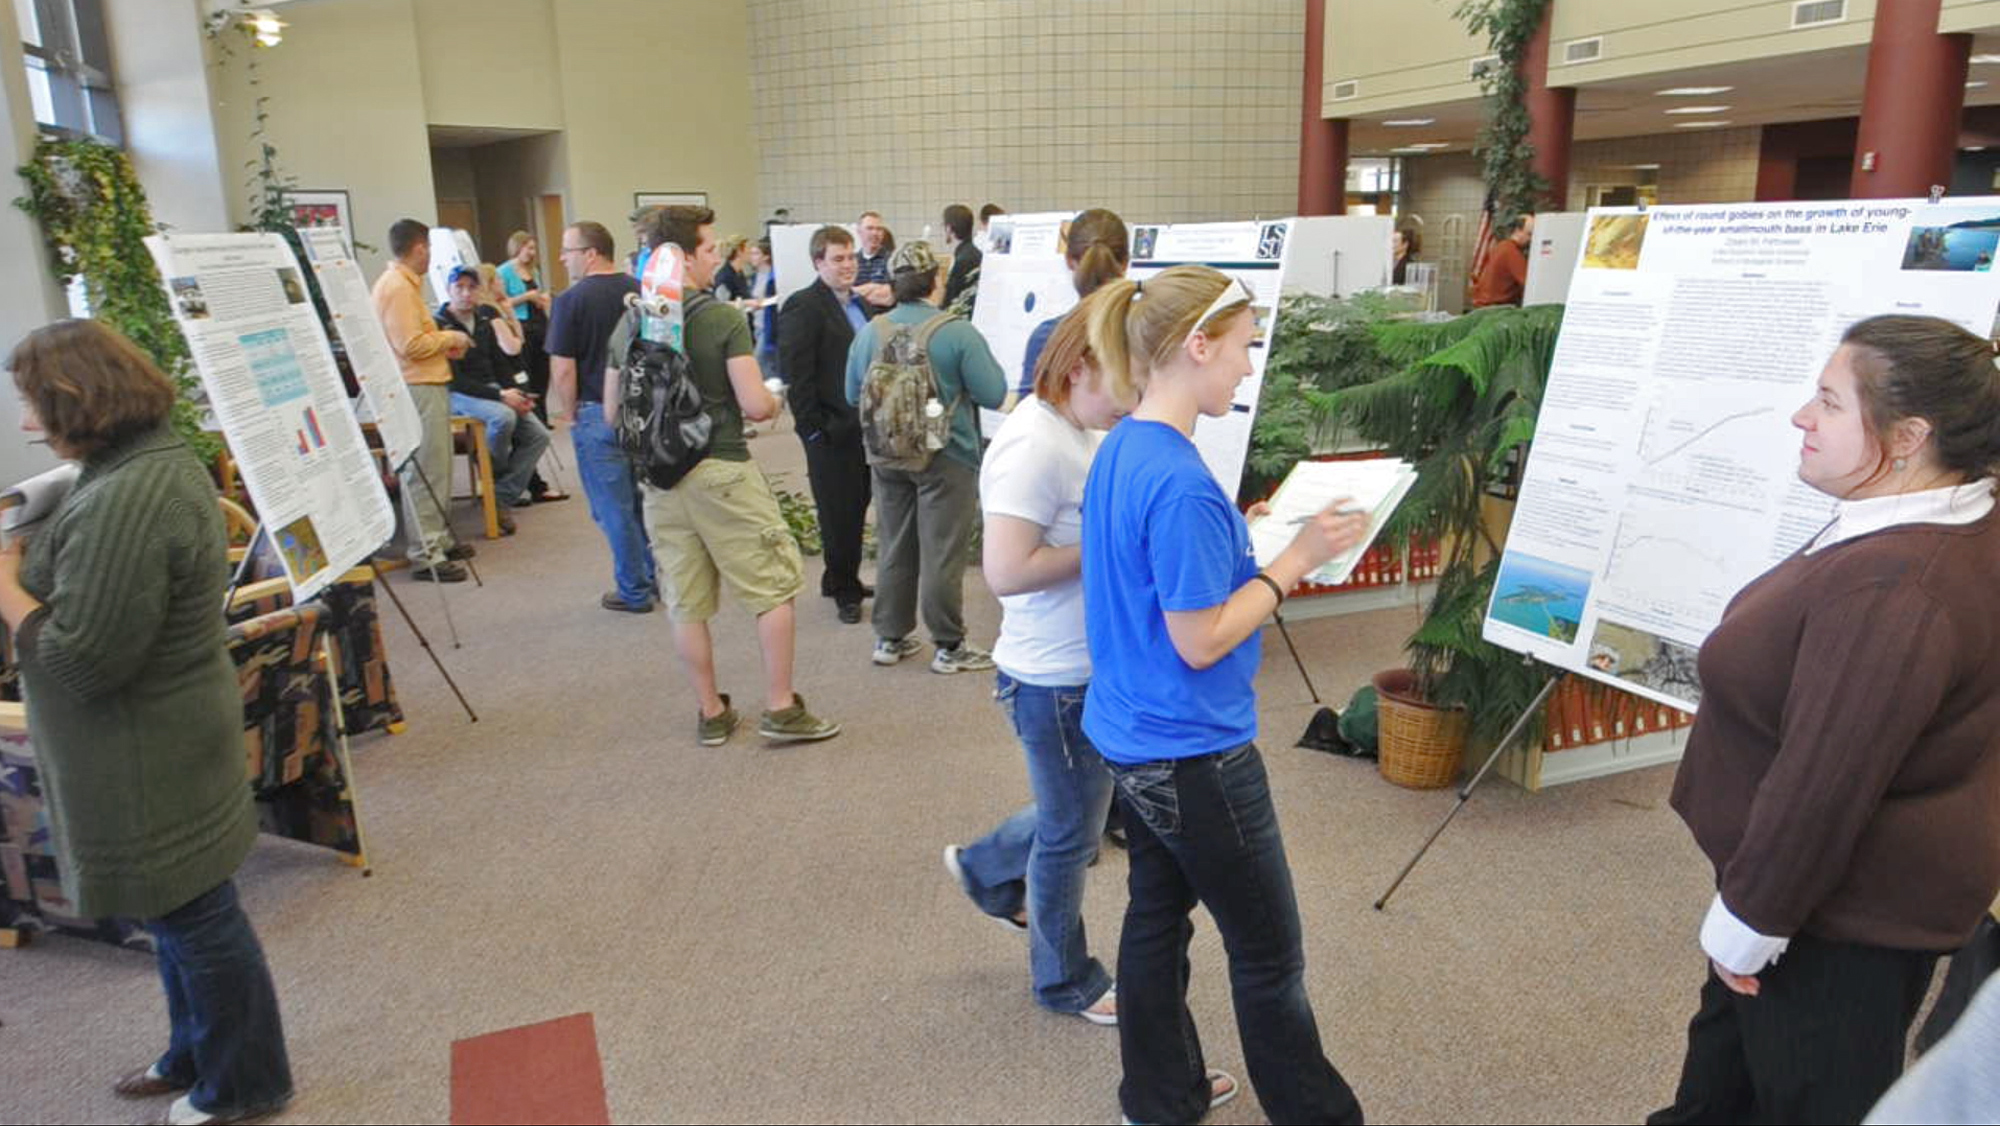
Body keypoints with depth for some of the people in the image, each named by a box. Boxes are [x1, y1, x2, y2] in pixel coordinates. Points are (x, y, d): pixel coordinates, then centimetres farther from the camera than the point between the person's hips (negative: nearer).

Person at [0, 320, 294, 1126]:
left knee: (195, 917, 7)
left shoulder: (125, 500, -28)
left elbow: (78, 658, -25)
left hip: (146, 758, -10)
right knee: (182, 912, 23)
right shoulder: (156, 458, 5)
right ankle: (196, 1058, 41)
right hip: (161, 738, 10)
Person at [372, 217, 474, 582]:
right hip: (418, 388, -11)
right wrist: (449, 338, -9)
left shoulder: (403, 283, 17)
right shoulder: (397, 287, -15)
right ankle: (424, 555, -5)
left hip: (427, 386, 11)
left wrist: (444, 343, 14)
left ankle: (438, 539, 28)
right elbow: (411, 345, -21)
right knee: (424, 473, -8)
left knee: (437, 468, 18)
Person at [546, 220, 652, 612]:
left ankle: (634, 592, 11)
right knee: (647, 500, 17)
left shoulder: (572, 300, -12)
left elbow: (563, 369, -14)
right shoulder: (641, 292, 5)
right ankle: (660, 577, 25)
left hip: (599, 414, -5)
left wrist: (570, 411, 0)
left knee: (614, 509, 4)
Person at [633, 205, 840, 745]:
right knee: (776, 588, 7)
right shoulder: (723, 318, -12)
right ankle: (781, 709, 10)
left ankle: (712, 713, 22)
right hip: (723, 472, -6)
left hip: (659, 479, 6)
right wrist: (775, 402, 6)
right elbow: (755, 403, -16)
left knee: (685, 603, 12)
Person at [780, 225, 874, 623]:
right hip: (832, 430, -7)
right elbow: (798, 376, -14)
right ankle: (844, 591, 17)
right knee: (838, 513, 3)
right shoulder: (803, 306, -11)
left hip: (866, 425, 7)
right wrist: (813, 429, -16)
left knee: (857, 508, 15)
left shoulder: (862, 302, 12)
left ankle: (842, 580, 31)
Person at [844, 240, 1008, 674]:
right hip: (946, 456, -4)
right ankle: (948, 646, 13)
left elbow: (854, 395, 7)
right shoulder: (958, 332, -16)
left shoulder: (870, 332, -4)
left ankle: (890, 638, 25)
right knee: (943, 553, 4)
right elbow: (995, 394, -14)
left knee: (893, 548, 16)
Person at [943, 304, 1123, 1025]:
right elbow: (1007, 571, -30)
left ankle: (988, 870, 46)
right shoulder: (1034, 447, -24)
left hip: (1096, 668, 9)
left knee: (1084, 811, 25)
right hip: (1057, 680, -9)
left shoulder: (1083, 433, 5)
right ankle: (1066, 982, 35)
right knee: (1070, 835, 12)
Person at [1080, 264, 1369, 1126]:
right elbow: (1199, 641, -22)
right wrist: (1297, 558, -18)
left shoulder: (1121, 450, 3)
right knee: (1270, 956, 9)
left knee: (1156, 916, 21)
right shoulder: (1180, 481, -26)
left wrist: (1241, 537, 9)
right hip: (1194, 750, -9)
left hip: (1134, 736, 9)